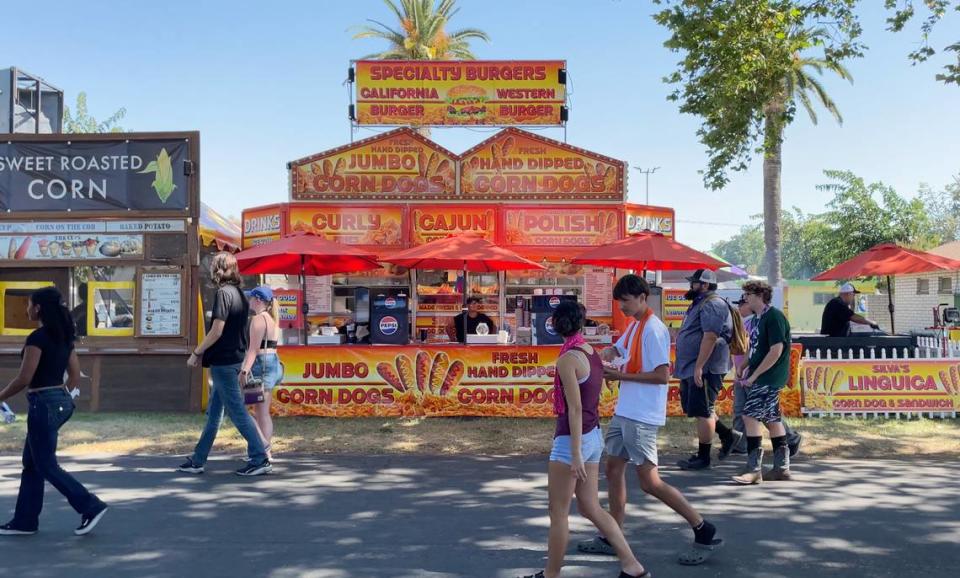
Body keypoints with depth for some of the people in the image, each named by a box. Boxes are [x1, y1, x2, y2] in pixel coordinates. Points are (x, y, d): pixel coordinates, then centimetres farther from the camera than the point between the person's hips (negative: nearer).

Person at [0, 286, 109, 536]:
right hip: (60, 401, 9)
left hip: (44, 404, -9)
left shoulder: (38, 337, -17)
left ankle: (91, 507, -3)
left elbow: (24, 380, -17)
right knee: (31, 463, 16)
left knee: (46, 466, 0)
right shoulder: (63, 336, 9)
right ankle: (25, 521, 22)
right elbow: (75, 375, 13)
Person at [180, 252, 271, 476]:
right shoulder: (239, 294, 12)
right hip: (233, 359, 9)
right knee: (214, 413, 14)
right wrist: (204, 353, 16)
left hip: (223, 361, -9)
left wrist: (196, 353, -8)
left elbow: (216, 331, -20)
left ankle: (260, 460, -2)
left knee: (237, 411, -5)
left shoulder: (223, 293, -15)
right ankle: (197, 460, 22)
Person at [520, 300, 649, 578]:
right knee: (591, 508, 15)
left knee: (558, 513, 6)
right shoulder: (593, 354, 7)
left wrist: (575, 454, -19)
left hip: (572, 439, -8)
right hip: (594, 436, 8)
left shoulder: (567, 359, -18)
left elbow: (575, 409, -20)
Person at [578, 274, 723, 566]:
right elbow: (615, 350, 24)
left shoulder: (654, 329, -17)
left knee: (649, 482, -6)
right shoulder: (634, 326, 12)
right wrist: (594, 357, 2)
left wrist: (621, 375, -18)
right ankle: (611, 538, 24)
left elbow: (662, 376, -22)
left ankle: (705, 532, 5)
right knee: (613, 469, 14)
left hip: (641, 416, -10)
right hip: (624, 412, 10)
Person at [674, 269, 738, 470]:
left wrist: (699, 367, -27)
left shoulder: (712, 305, -16)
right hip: (692, 368, 11)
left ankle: (703, 457, 6)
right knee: (695, 409, 16)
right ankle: (727, 435, 28)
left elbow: (710, 337, -24)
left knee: (702, 412, -3)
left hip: (705, 369, -11)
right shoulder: (700, 303, 18)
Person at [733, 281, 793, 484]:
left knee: (750, 416, -13)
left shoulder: (774, 316, -14)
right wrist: (747, 368, 7)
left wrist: (754, 375, -17)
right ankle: (782, 468, 19)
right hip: (761, 378, 10)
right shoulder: (758, 318, 15)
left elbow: (776, 351, -20)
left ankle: (754, 470, -11)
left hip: (769, 378, -10)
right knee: (772, 419, 12)